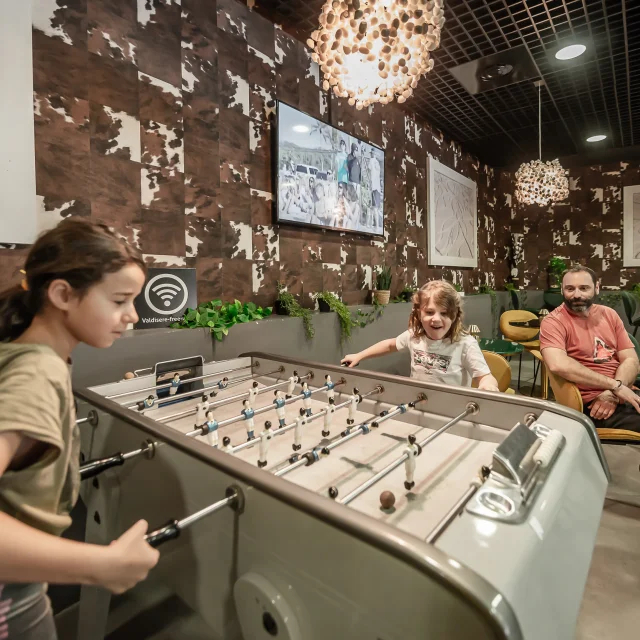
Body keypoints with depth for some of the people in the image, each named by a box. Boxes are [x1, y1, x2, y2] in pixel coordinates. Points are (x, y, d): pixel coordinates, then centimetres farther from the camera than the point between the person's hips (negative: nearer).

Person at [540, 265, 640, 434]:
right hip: (592, 402, -6)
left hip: (626, 394, 6)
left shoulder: (609, 315, 11)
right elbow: (558, 365, -26)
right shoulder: (554, 322, -9)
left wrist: (613, 394, -13)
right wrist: (615, 386, -20)